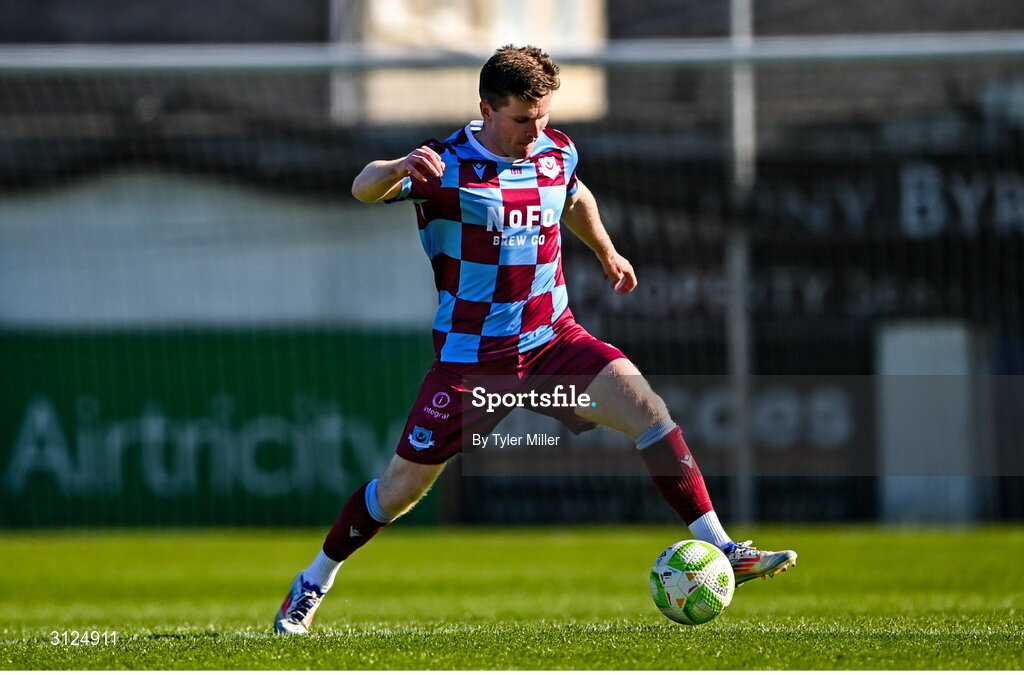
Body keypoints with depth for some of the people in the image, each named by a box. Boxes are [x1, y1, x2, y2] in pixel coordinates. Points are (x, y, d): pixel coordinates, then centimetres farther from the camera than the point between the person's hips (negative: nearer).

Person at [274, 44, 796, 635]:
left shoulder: (557, 153, 2)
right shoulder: (447, 166, -15)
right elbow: (363, 188, -28)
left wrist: (608, 254, 39)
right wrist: (398, 169, -50)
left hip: (553, 338, 4)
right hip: (472, 357, -4)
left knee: (647, 407, -18)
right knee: (404, 485, 3)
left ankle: (720, 551, -17)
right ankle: (312, 586, 25)